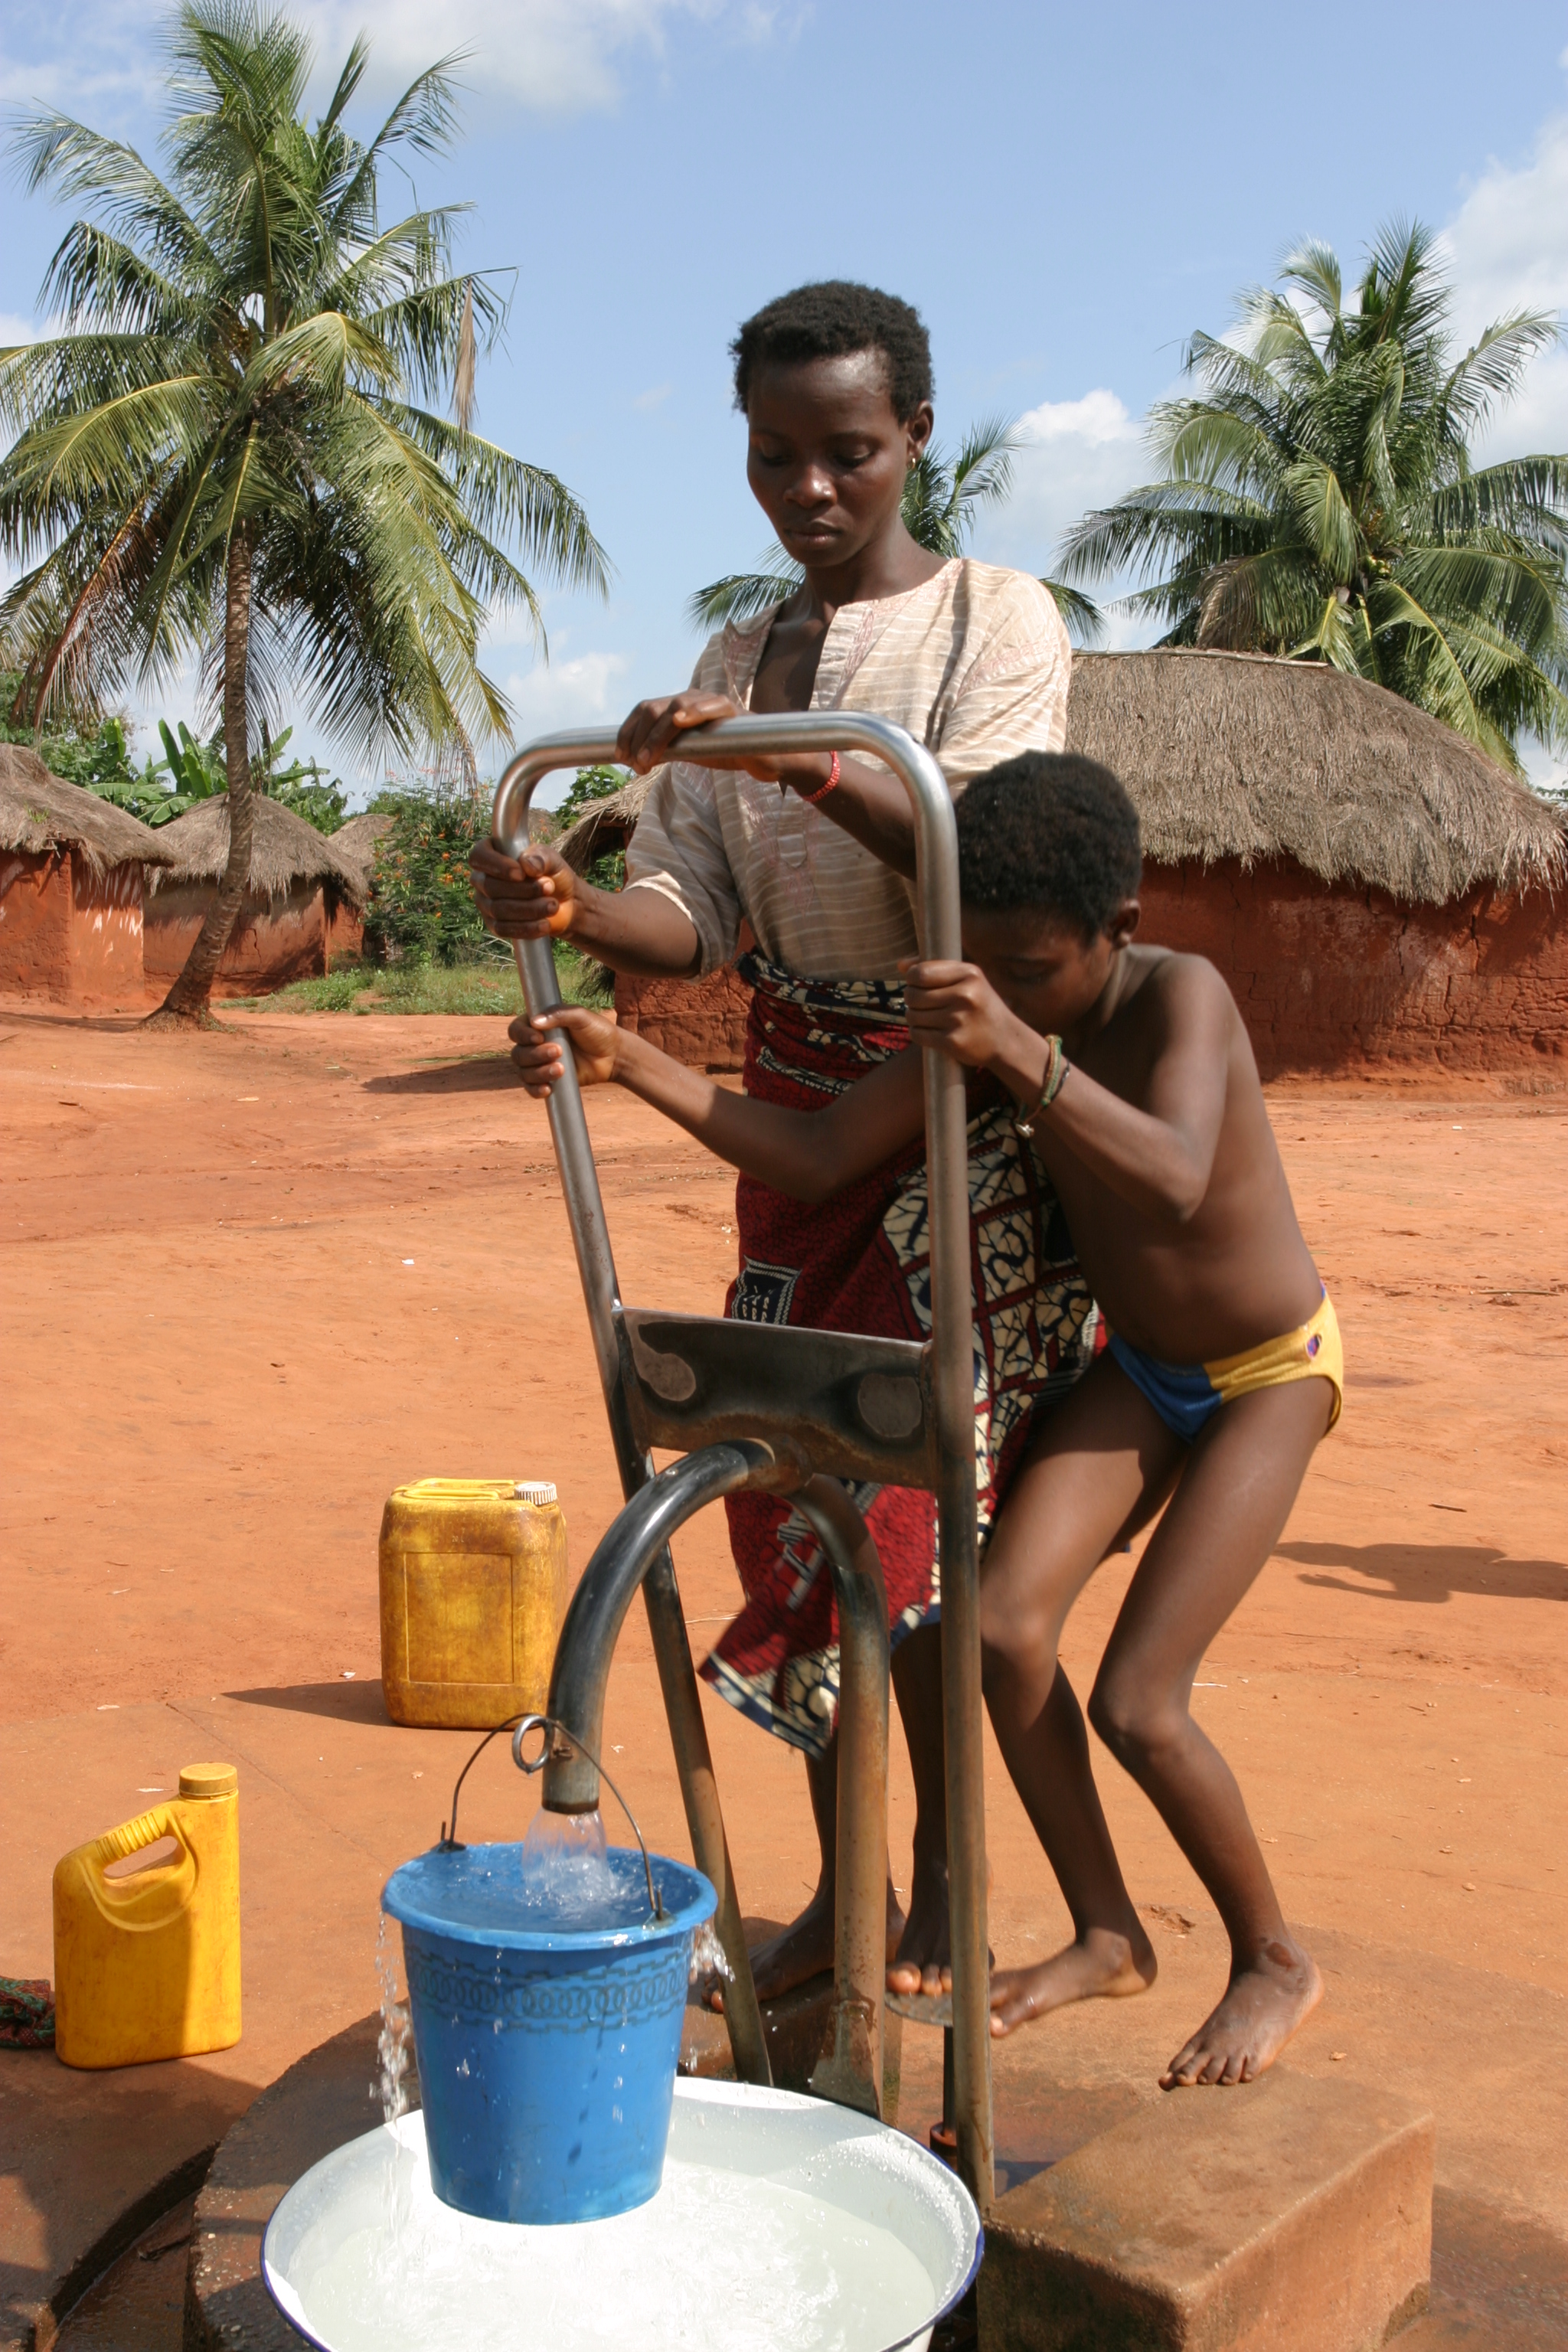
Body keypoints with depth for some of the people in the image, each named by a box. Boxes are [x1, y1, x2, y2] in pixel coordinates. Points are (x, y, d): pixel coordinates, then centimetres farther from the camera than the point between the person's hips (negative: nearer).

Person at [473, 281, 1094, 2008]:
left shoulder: (997, 617, -2)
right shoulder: (737, 660, 13)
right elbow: (691, 914, 1)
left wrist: (801, 756, -33)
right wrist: (571, 910, -20)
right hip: (796, 1101, 5)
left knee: (921, 1484, -6)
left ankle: (938, 1890, 11)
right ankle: (837, 1886, 18)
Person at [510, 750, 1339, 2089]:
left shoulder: (1183, 997, -30)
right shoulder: (973, 1021, -13)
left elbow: (1176, 1179, -49)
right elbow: (818, 1158, -14)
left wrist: (1022, 1056, -63)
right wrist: (636, 1066, -25)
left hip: (1271, 1374, -5)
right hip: (1139, 1369, 6)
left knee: (1137, 1704, -13)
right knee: (1003, 1624, -13)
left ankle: (1276, 1962, 14)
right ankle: (1107, 1937, 9)